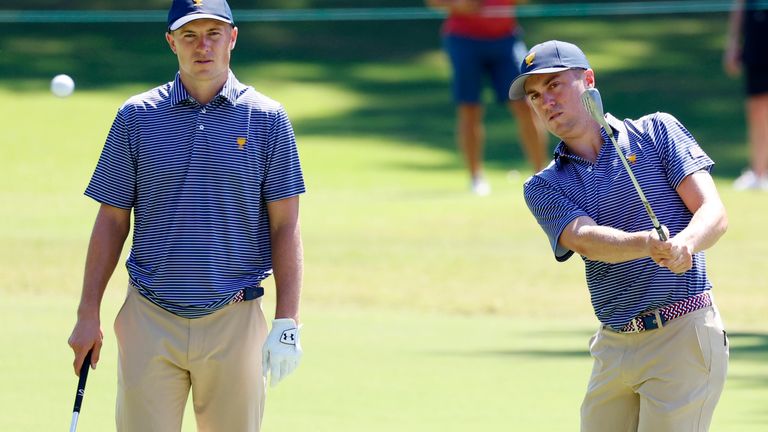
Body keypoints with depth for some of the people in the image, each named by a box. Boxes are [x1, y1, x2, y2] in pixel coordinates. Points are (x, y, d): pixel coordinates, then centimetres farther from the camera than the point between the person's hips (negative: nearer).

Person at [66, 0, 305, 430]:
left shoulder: (268, 119, 3)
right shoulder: (137, 117, 5)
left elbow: (285, 225, 1)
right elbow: (112, 220, 8)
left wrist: (287, 322, -8)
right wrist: (88, 314, 3)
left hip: (235, 323, 0)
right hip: (150, 322, 1)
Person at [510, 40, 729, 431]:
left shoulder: (657, 132, 5)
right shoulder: (543, 187, 10)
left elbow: (714, 213, -5)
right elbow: (586, 240, -10)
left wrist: (685, 245, -29)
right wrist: (648, 244, -32)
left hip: (683, 338, -4)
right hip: (613, 349, 4)